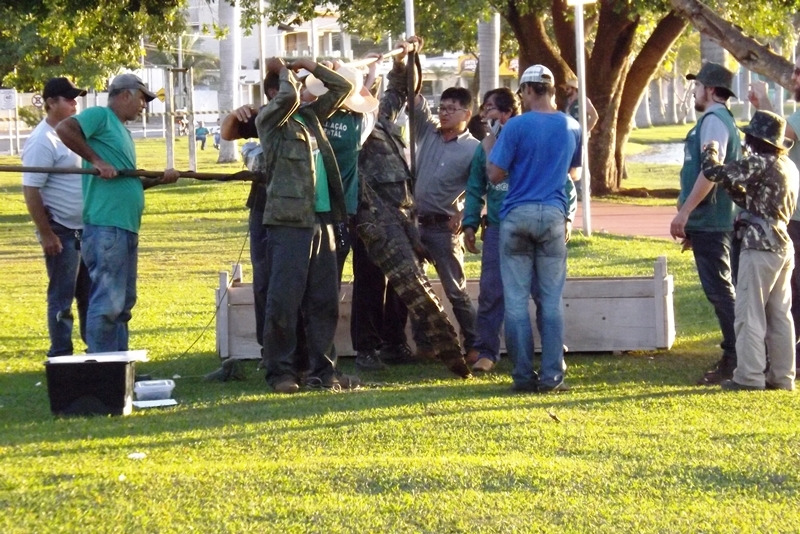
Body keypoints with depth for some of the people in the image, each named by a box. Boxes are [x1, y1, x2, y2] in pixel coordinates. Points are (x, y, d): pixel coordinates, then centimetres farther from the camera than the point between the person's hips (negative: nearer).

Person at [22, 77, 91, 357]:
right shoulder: (42, 142, -17)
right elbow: (31, 192, -19)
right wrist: (46, 234, -20)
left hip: (85, 229, 8)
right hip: (61, 231, -8)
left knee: (90, 293, 14)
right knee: (62, 296, -1)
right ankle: (60, 356, 5)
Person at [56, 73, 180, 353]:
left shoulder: (122, 131, 24)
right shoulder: (100, 116, -3)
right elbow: (64, 128, -21)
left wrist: (158, 179, 14)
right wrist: (97, 161, -20)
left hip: (127, 227, 10)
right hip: (106, 226, -10)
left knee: (123, 303, 14)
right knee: (107, 303, -11)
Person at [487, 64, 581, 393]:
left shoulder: (517, 126, -8)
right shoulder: (572, 127, 7)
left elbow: (495, 175, -5)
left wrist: (489, 151, 13)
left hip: (517, 215, -3)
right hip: (554, 216, 3)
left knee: (516, 300, 2)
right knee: (551, 300, 5)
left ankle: (523, 375, 1)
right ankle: (552, 375, 2)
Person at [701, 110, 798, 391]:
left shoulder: (759, 163, -15)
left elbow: (713, 172, -15)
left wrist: (710, 151, 4)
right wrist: (737, 190, 16)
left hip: (760, 246, -9)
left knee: (750, 313, -5)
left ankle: (749, 376, -6)